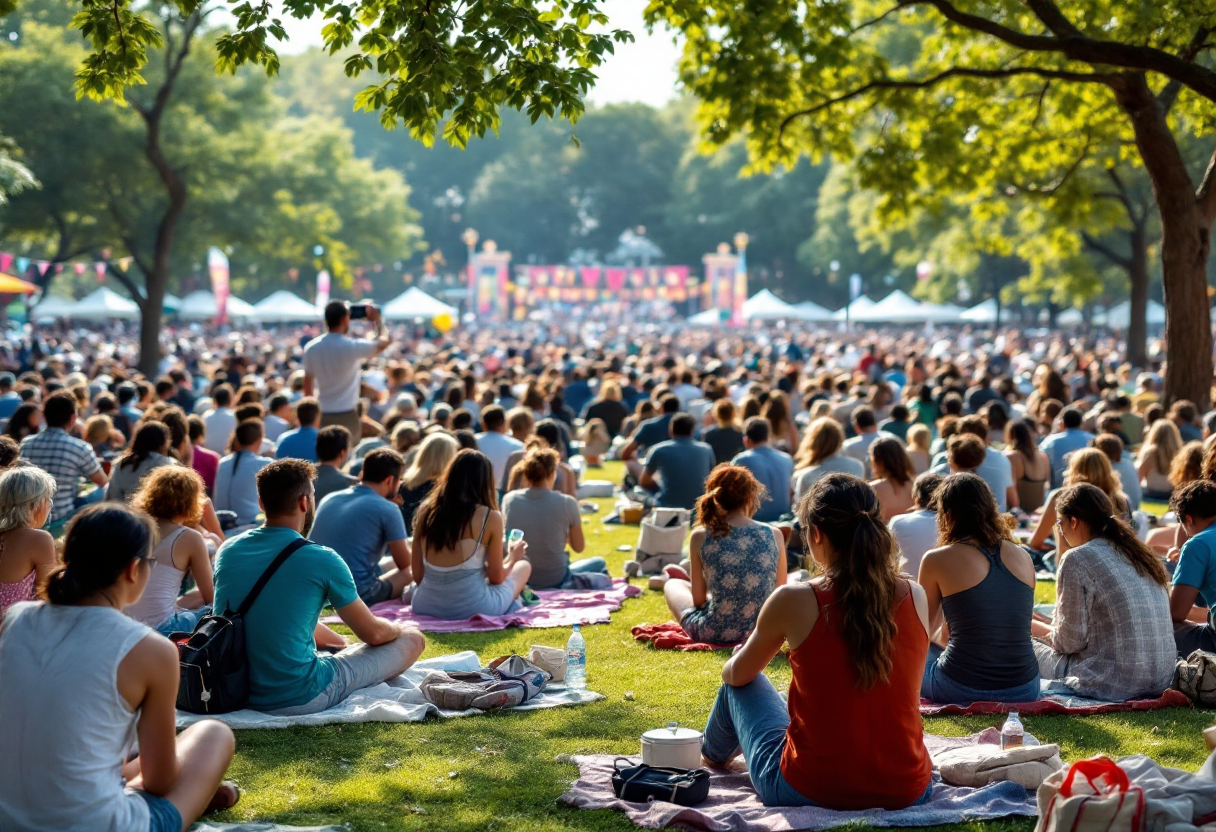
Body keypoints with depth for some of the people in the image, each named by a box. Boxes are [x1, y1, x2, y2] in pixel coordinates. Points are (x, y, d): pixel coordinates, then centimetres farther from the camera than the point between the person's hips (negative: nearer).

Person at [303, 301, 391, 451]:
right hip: (347, 415, -4)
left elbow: (308, 386, 8)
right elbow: (385, 341, 1)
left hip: (322, 415, 4)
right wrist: (378, 320, 17)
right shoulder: (352, 347, -12)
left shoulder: (311, 348, 2)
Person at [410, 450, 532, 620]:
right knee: (523, 566, 25)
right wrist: (512, 558, 21)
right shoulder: (490, 517, -10)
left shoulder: (425, 510, 1)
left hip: (426, 606, 4)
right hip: (473, 608, -4)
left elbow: (418, 575, 4)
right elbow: (496, 578, -1)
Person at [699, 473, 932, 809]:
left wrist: (727, 683, 31)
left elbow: (737, 675, 5)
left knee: (741, 685, 26)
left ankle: (714, 754, 56)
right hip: (907, 791, 4)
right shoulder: (915, 598, -4)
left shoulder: (793, 601, -14)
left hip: (810, 791, -3)